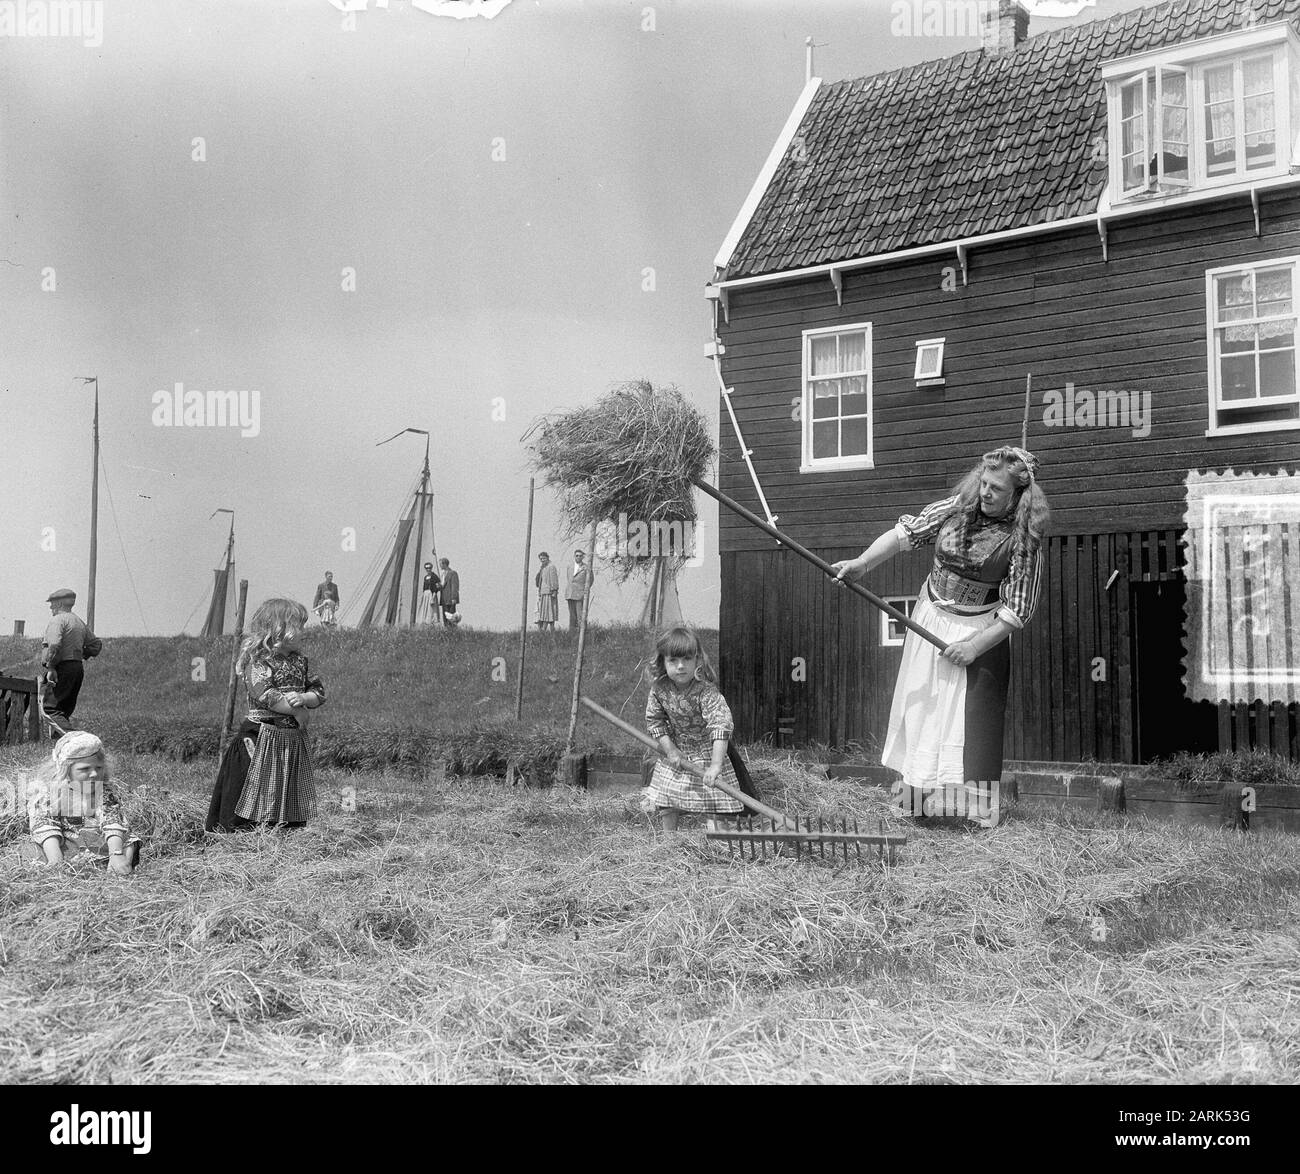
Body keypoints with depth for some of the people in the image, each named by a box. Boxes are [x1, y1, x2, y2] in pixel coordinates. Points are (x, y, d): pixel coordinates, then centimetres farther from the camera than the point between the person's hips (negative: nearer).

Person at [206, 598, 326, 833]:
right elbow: (265, 695, -22)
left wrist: (303, 698, -12)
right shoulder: (257, 661, -10)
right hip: (262, 739, -7)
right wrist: (297, 711, -17)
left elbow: (319, 693, 9)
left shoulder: (300, 662, 12)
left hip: (294, 739, 7)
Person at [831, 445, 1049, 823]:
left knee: (967, 716, -7)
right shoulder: (956, 508, -6)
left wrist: (975, 645, -20)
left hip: (981, 628, -4)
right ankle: (915, 793, 22)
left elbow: (1017, 609, -16)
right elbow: (904, 533, -6)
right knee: (918, 702, 9)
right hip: (930, 617, 4)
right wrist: (861, 563, -19)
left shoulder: (1023, 537, -16)